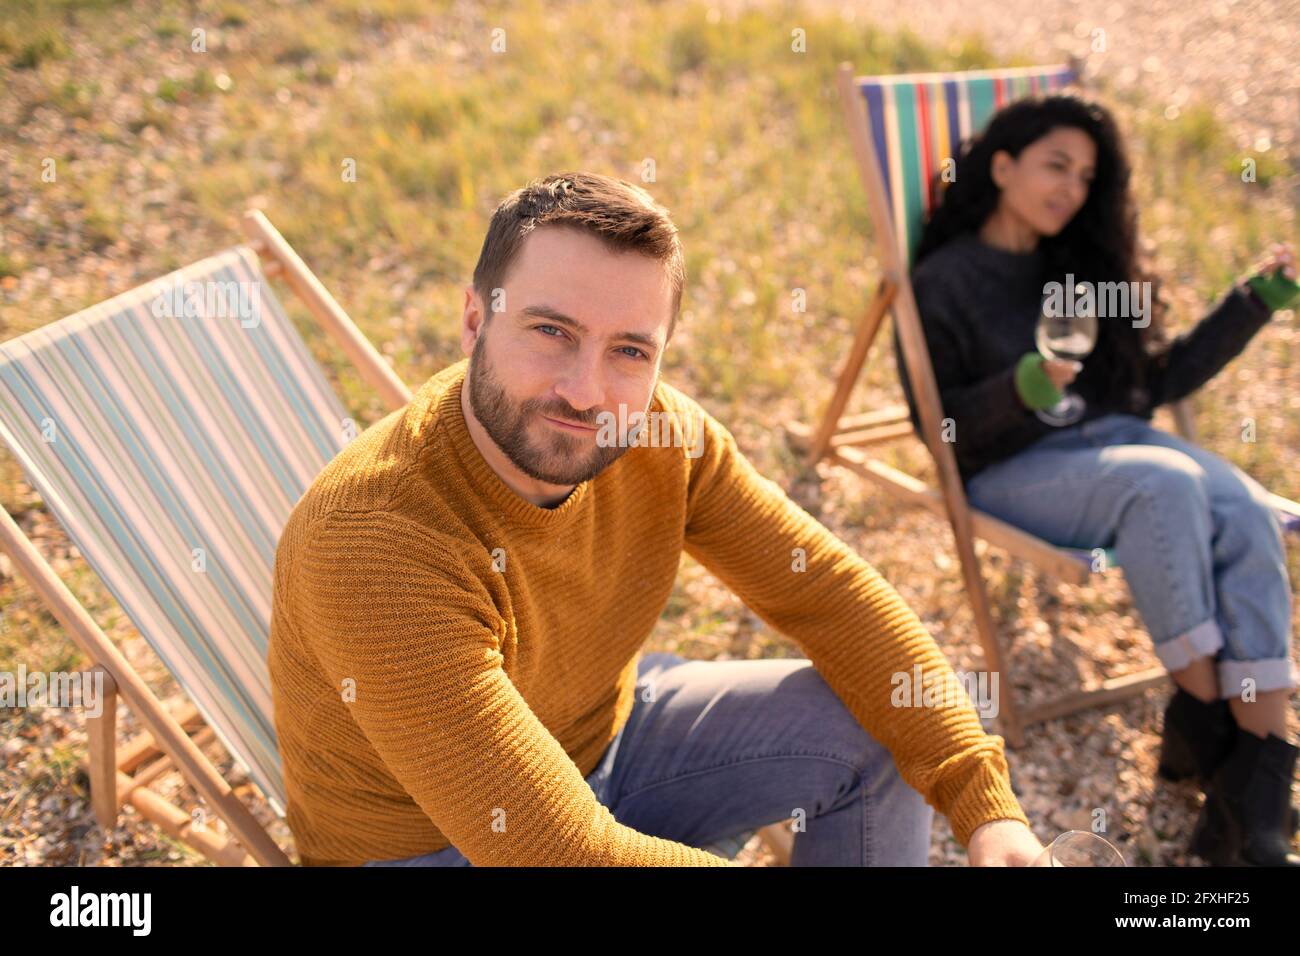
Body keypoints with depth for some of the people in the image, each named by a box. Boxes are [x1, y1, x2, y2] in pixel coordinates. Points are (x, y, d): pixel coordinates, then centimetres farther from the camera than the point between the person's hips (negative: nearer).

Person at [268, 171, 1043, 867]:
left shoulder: (662, 435, -16)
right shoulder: (372, 539, -36)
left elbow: (828, 591, -10)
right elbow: (562, 848, -37)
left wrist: (986, 804, -19)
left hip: (608, 729, 6)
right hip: (429, 840, -6)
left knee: (888, 730, -3)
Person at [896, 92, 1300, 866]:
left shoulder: (1083, 267, 17)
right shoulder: (943, 283, 0)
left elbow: (1160, 378, 16)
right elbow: (940, 427, -6)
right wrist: (1023, 390, -24)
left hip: (1113, 439, 6)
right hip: (1013, 471, -5)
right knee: (1165, 481, -35)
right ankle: (1202, 712, -21)